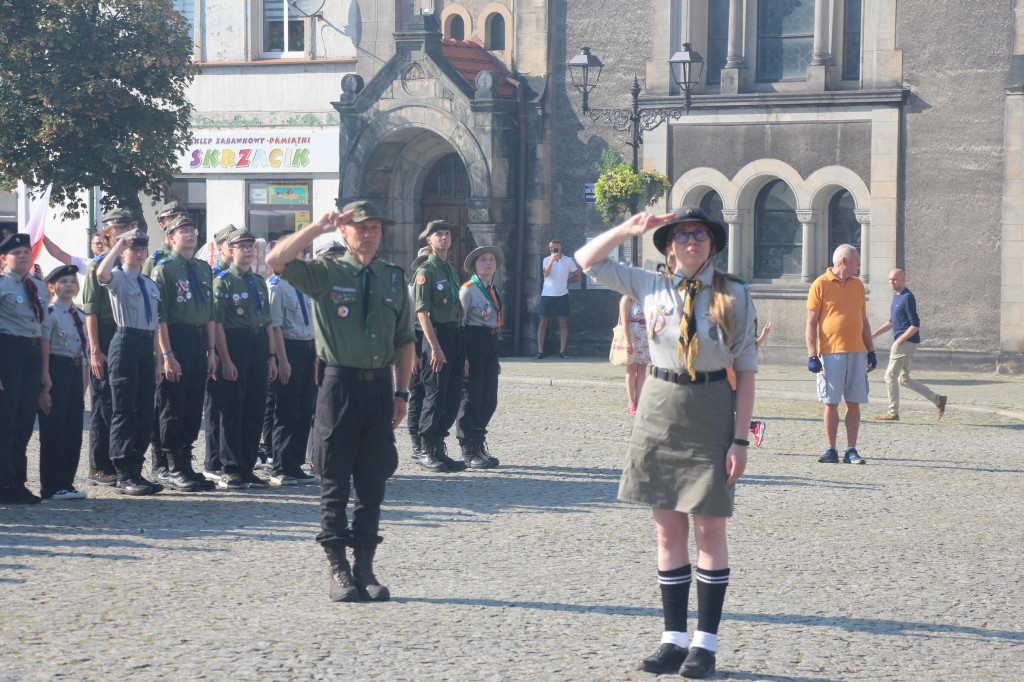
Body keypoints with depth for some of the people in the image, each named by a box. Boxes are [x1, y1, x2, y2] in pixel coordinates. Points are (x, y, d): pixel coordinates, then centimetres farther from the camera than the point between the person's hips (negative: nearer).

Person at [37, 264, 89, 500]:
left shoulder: (80, 316, 14)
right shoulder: (50, 314, -7)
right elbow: (44, 352, -11)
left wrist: (83, 389, 14)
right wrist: (45, 386, -16)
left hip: (75, 372, 7)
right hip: (56, 371, -7)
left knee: (73, 432, 7)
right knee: (53, 430, -4)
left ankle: (66, 483, 15)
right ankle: (52, 487, 2)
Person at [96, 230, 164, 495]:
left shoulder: (151, 285, 21)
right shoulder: (118, 277, -1)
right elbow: (102, 274, -27)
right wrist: (118, 246, -19)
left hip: (147, 346, 7)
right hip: (126, 341, -7)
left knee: (144, 411, 9)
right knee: (124, 411, -6)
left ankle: (135, 470, 16)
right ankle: (124, 476, -5)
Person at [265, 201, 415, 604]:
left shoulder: (394, 279, 12)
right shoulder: (324, 274, 1)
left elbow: (404, 340, 15)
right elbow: (275, 262, -15)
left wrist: (401, 392, 8)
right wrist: (317, 227, -15)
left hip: (379, 385, 4)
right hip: (339, 384, -3)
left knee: (373, 483, 7)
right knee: (335, 482, 0)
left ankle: (365, 569, 14)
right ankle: (339, 570, 6)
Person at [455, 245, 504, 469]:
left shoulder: (493, 290, 17)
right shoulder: (468, 289, -6)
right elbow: (459, 322, -10)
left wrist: (496, 358, 21)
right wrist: (463, 356, -16)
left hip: (491, 344, 8)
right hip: (474, 343, -7)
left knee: (489, 399, 7)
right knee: (471, 398, -4)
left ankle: (479, 446, 17)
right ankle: (468, 452, 1)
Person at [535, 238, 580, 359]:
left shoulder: (568, 261, 6)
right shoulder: (547, 260, 6)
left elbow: (578, 276, 12)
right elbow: (546, 274, -13)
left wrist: (566, 281, 3)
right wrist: (552, 260, -23)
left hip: (562, 295, 0)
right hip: (547, 295, 0)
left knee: (563, 324, -2)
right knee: (543, 323, -3)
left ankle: (562, 351, 3)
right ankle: (540, 351, -1)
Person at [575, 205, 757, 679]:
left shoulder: (735, 296, -3)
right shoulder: (651, 287, 3)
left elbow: (746, 370, -4)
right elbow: (587, 261, 9)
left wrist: (740, 439, -10)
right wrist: (630, 228, -6)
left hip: (711, 413, -3)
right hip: (659, 410, 3)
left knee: (709, 530, 1)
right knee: (668, 530, 7)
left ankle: (705, 643, 7)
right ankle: (674, 638, 14)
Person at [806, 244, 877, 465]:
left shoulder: (857, 285, 14)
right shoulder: (820, 285, -2)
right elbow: (811, 323, -4)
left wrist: (870, 350, 15)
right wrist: (812, 355, -11)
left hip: (857, 352, 5)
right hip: (830, 353, -4)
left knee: (854, 403, 2)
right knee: (831, 403, -1)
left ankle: (851, 450, 6)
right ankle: (831, 450, 6)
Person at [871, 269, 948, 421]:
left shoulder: (907, 298, -15)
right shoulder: (896, 296, 15)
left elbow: (915, 325, -19)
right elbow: (892, 322, 25)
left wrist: (899, 341, -18)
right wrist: (874, 335, 18)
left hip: (907, 342, -10)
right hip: (903, 342, 10)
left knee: (890, 376, -5)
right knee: (904, 379, 13)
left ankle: (893, 413, 1)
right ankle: (938, 399, 16)